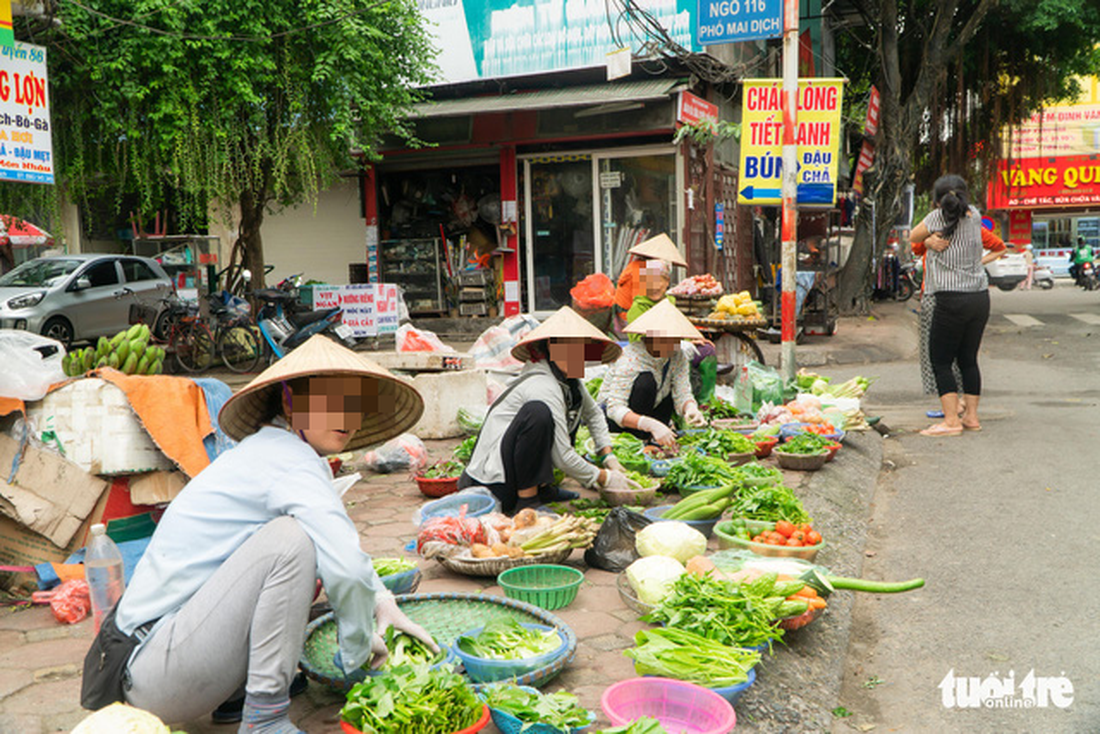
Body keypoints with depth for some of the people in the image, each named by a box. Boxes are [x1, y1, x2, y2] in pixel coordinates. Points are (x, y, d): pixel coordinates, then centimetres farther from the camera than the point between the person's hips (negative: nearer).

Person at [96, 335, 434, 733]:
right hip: (156, 670, -10)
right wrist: (358, 649, -12)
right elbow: (345, 568, -31)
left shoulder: (264, 450, 12)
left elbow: (340, 539, 26)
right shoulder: (291, 463, -17)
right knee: (291, 538, -24)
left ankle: (239, 686, 10)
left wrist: (382, 601, 13)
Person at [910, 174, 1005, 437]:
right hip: (980, 297, 6)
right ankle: (971, 417, 19)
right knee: (969, 359, 14)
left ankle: (951, 421, -2)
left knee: (940, 361, 1)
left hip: (952, 300, -6)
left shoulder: (938, 217, -8)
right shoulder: (974, 216, 7)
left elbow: (913, 237, 7)